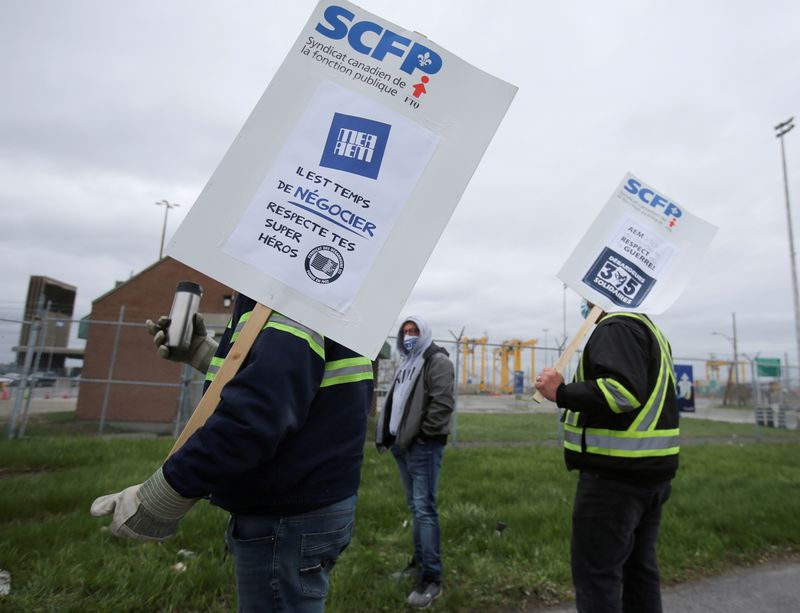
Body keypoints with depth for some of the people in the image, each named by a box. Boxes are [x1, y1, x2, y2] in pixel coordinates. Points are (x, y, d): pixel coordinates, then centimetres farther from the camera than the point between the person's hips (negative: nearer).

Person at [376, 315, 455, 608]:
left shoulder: (437, 360, -8)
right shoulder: (406, 363, 19)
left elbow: (442, 403, -18)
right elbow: (394, 400, 21)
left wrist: (424, 433, -17)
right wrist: (385, 435, 14)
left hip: (423, 445, -9)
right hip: (403, 444, 9)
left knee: (424, 508, -6)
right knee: (414, 506, 17)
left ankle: (432, 578, 3)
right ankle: (420, 561, 31)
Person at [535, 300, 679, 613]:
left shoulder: (616, 326, -14)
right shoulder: (649, 328, 18)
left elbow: (622, 390, -28)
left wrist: (561, 392, -20)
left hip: (616, 476, -10)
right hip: (650, 472, 10)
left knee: (595, 573, 0)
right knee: (638, 568, 19)